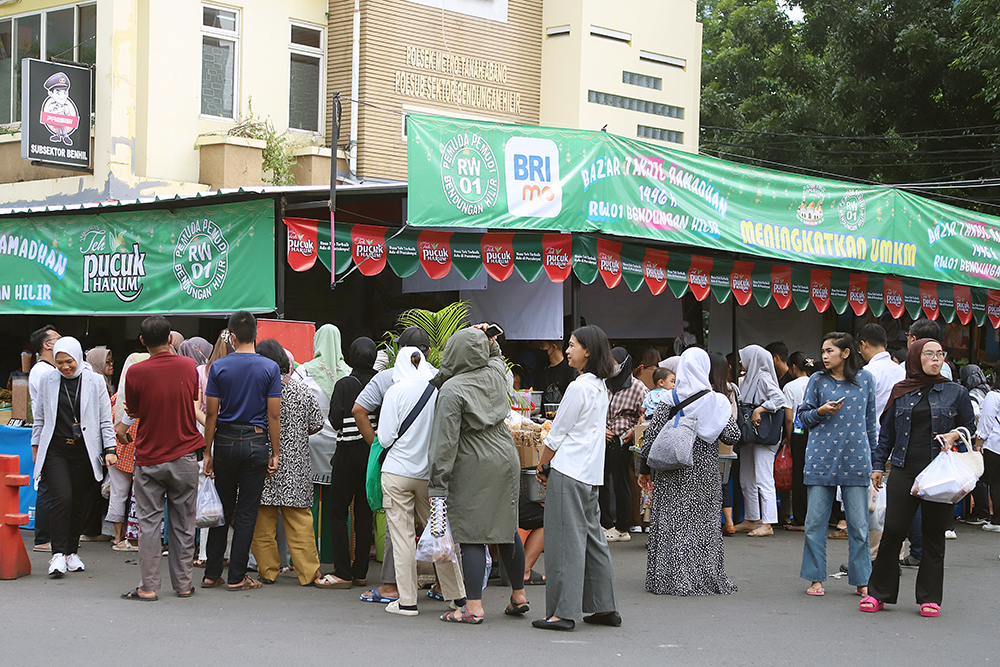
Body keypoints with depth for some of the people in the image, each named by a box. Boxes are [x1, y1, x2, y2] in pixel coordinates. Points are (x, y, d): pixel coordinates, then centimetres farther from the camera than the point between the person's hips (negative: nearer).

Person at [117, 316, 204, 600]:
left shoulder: (136, 372, -10)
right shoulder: (188, 366, -1)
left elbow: (132, 411, 2)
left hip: (149, 457, -2)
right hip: (184, 456, 2)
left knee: (149, 522, 4)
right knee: (183, 523, 9)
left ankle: (148, 586, 3)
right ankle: (183, 584, 14)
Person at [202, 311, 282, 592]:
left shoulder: (219, 367, -1)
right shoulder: (270, 368, -4)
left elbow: (211, 413, -1)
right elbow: (274, 415, -5)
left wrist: (208, 451, 5)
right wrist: (275, 453, 1)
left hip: (225, 442, 2)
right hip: (255, 442, -2)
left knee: (222, 509, 11)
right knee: (246, 513, 2)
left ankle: (212, 573, 14)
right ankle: (237, 577, 4)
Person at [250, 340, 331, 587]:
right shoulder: (302, 391, -1)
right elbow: (317, 425, 5)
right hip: (295, 466, 2)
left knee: (263, 521, 8)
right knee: (300, 520, 6)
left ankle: (267, 571, 13)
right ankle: (310, 573, 6)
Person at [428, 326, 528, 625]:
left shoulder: (452, 389, -15)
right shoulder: (496, 375, 3)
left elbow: (446, 441, -16)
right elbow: (496, 356, 32)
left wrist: (438, 484, -14)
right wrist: (488, 340, 16)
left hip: (473, 468, -7)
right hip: (505, 459, 7)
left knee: (472, 534, -5)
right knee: (507, 528, 16)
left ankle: (474, 607, -6)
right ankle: (518, 595, 25)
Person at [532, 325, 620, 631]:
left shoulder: (578, 387, -14)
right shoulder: (601, 388, 12)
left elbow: (557, 435, -10)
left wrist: (542, 466, 4)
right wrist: (550, 463, 19)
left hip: (568, 473, -9)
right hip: (591, 474, 9)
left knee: (566, 540, -6)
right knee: (591, 537, 13)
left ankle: (563, 612, -4)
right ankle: (606, 607, 16)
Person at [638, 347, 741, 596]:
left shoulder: (670, 400, -6)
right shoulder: (717, 401, -4)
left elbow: (651, 435, -6)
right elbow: (733, 437, -4)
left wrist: (645, 470, 3)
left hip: (673, 474, -1)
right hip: (705, 472, 1)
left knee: (671, 521, 5)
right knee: (705, 522, 8)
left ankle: (670, 578, 6)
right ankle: (707, 578, 11)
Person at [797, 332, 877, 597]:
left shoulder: (865, 379, 6)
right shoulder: (818, 381, 5)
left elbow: (870, 419, 14)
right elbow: (803, 414, 11)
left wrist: (871, 454, 16)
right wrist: (821, 411, -9)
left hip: (855, 457, 0)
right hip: (821, 458, 0)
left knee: (858, 523, 1)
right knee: (815, 521, 0)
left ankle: (861, 580, 11)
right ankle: (816, 578, 10)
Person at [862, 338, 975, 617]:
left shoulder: (956, 392, 7)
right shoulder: (900, 393, 10)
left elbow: (970, 425, 13)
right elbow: (886, 432, 15)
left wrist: (954, 434, -7)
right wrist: (878, 465, 11)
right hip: (904, 472, 1)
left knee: (934, 535, 3)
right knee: (893, 530, -4)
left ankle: (929, 597, 12)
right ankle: (879, 592, 7)